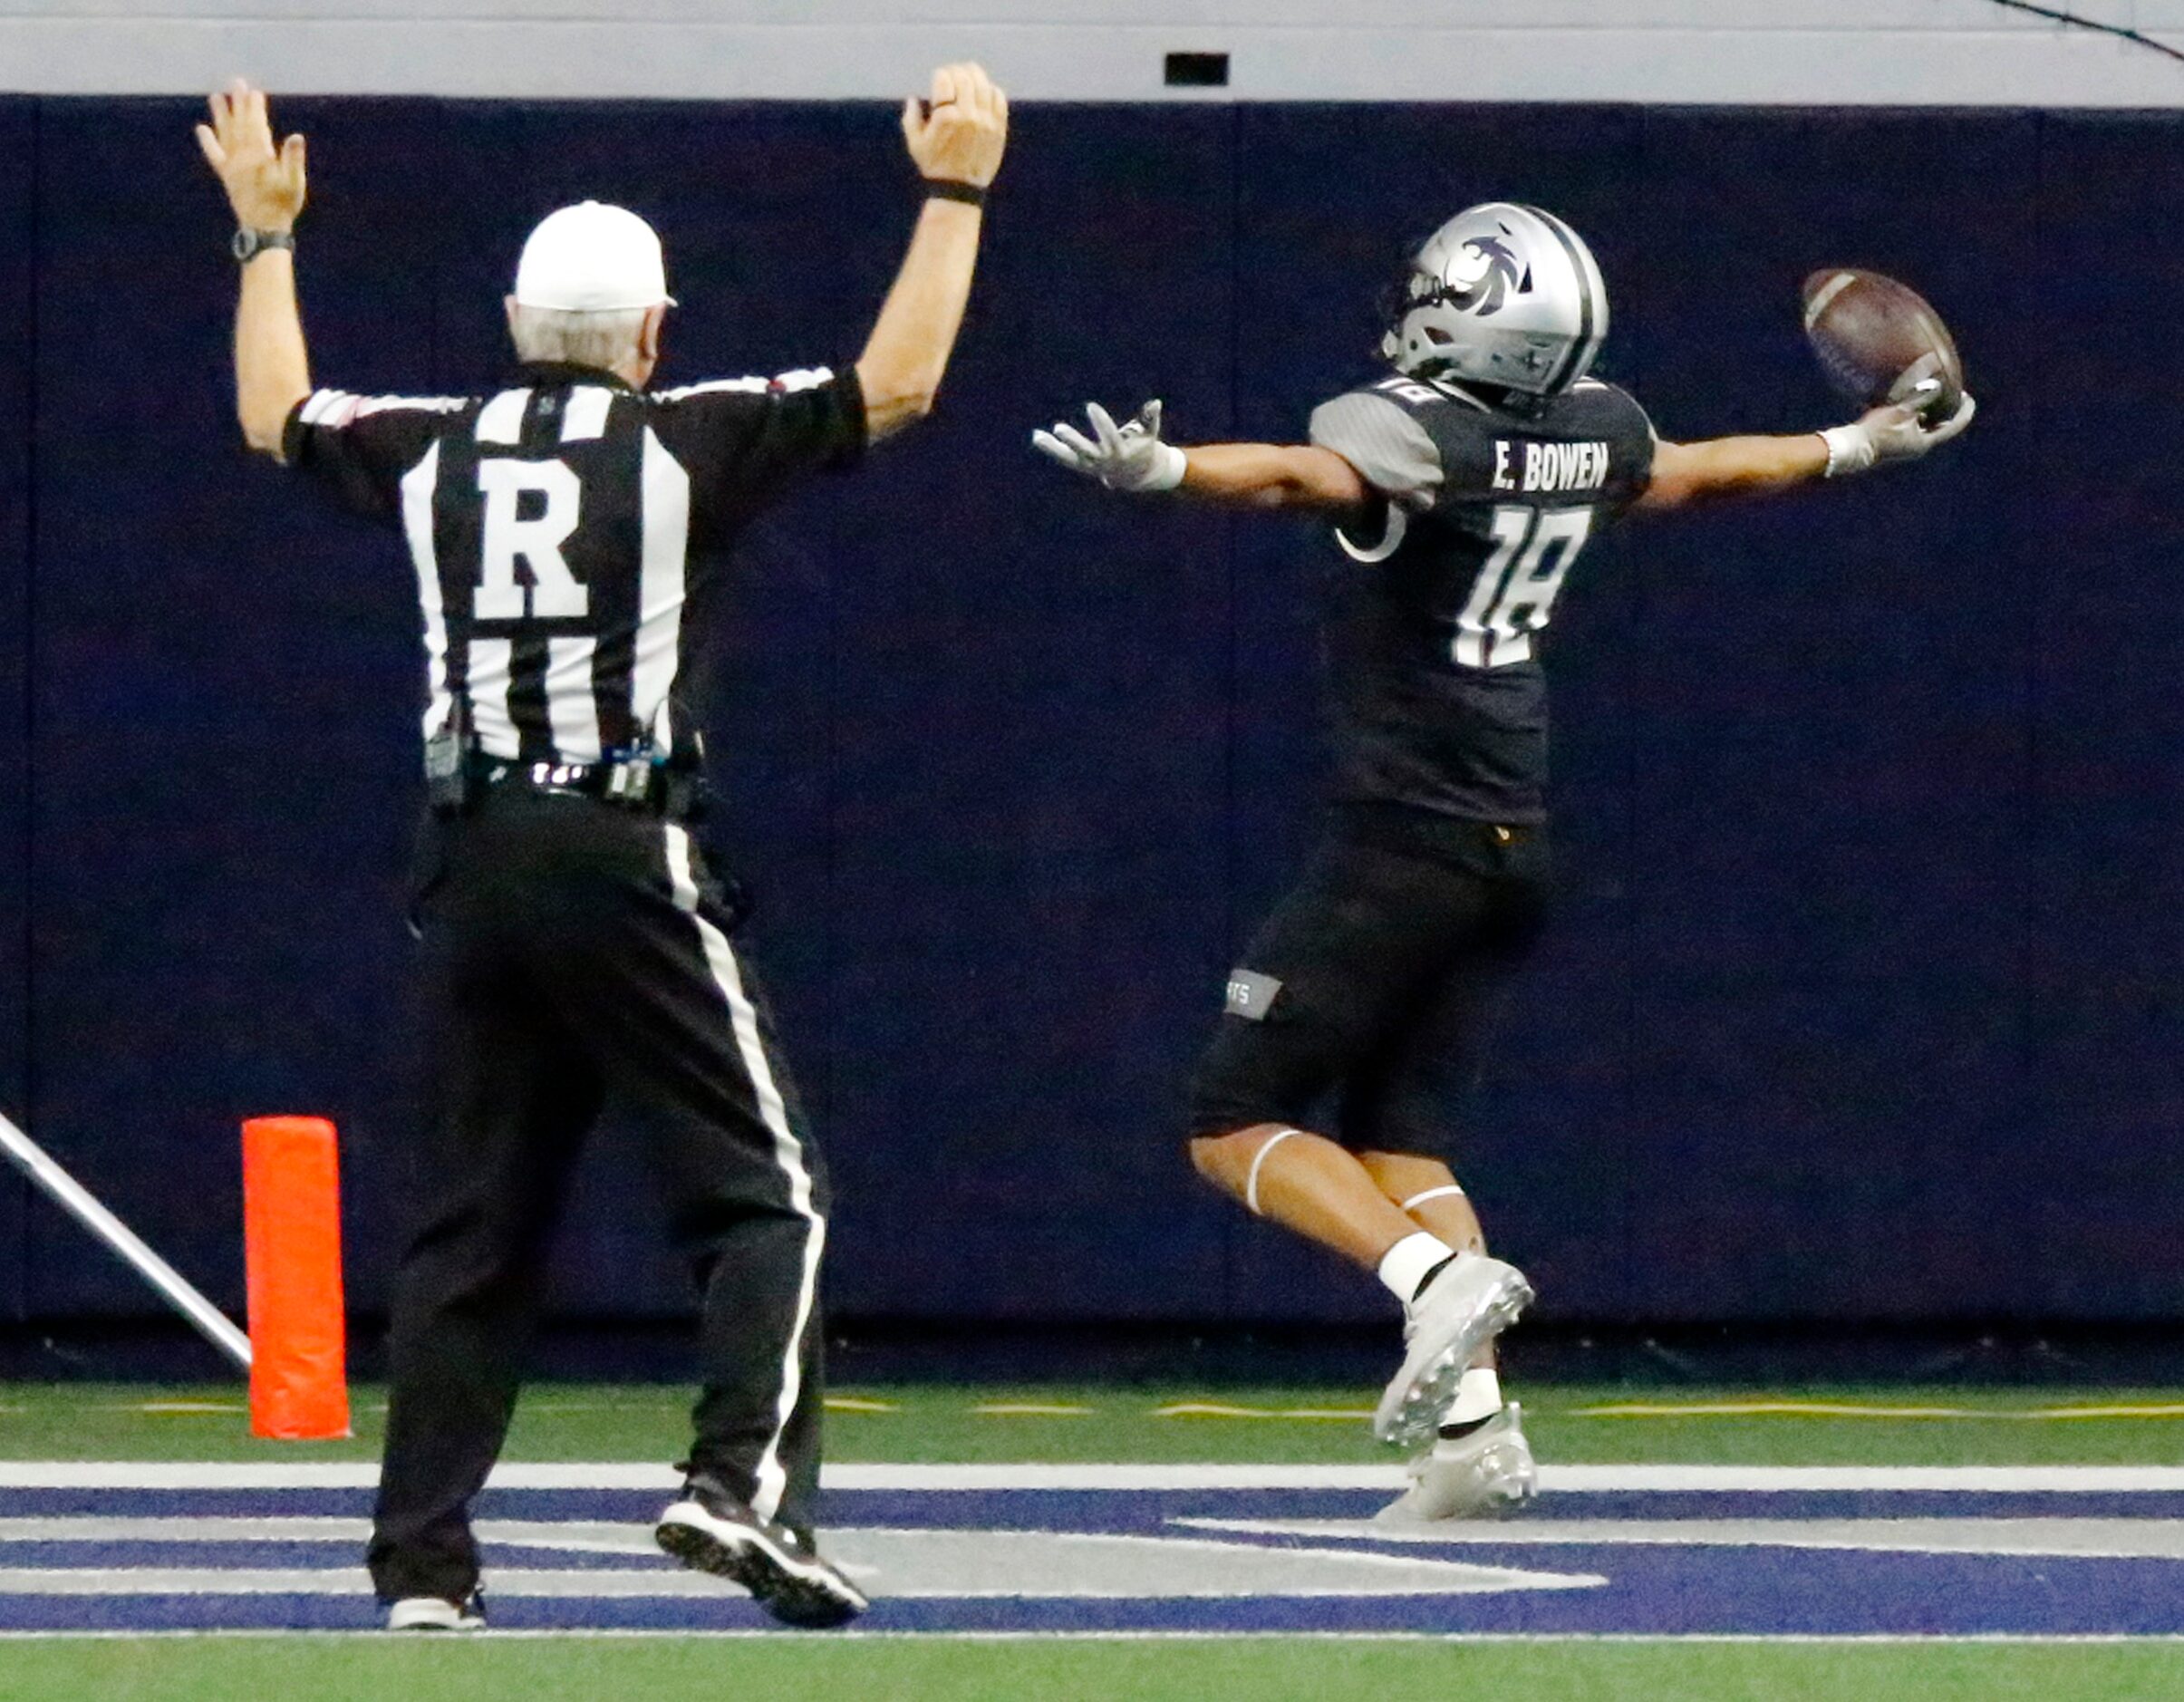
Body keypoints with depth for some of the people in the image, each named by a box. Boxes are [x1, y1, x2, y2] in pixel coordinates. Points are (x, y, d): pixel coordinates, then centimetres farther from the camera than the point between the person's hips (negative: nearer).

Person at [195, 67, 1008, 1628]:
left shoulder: (433, 447, 10)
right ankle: (744, 1479, -22)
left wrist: (267, 237, 42)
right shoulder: (682, 441, -3)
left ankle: (423, 1558, 5)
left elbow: (277, 415, 29)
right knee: (767, 1192, -1)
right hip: (620, 857, -5)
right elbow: (897, 384, -4)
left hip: (472, 864, 5)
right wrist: (954, 194, 4)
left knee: (475, 1218, 10)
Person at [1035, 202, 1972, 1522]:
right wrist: (1856, 449, 46)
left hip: (1406, 841, -7)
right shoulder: (1593, 431, 7)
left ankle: (1440, 1275, -22)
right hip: (1519, 844, 7)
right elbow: (1698, 475, 27)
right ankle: (1474, 1429, 0)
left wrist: (1161, 469, -54)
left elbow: (1304, 474, -37)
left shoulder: (1413, 431, -15)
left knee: (1238, 1126, 0)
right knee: (1394, 1127, 14)